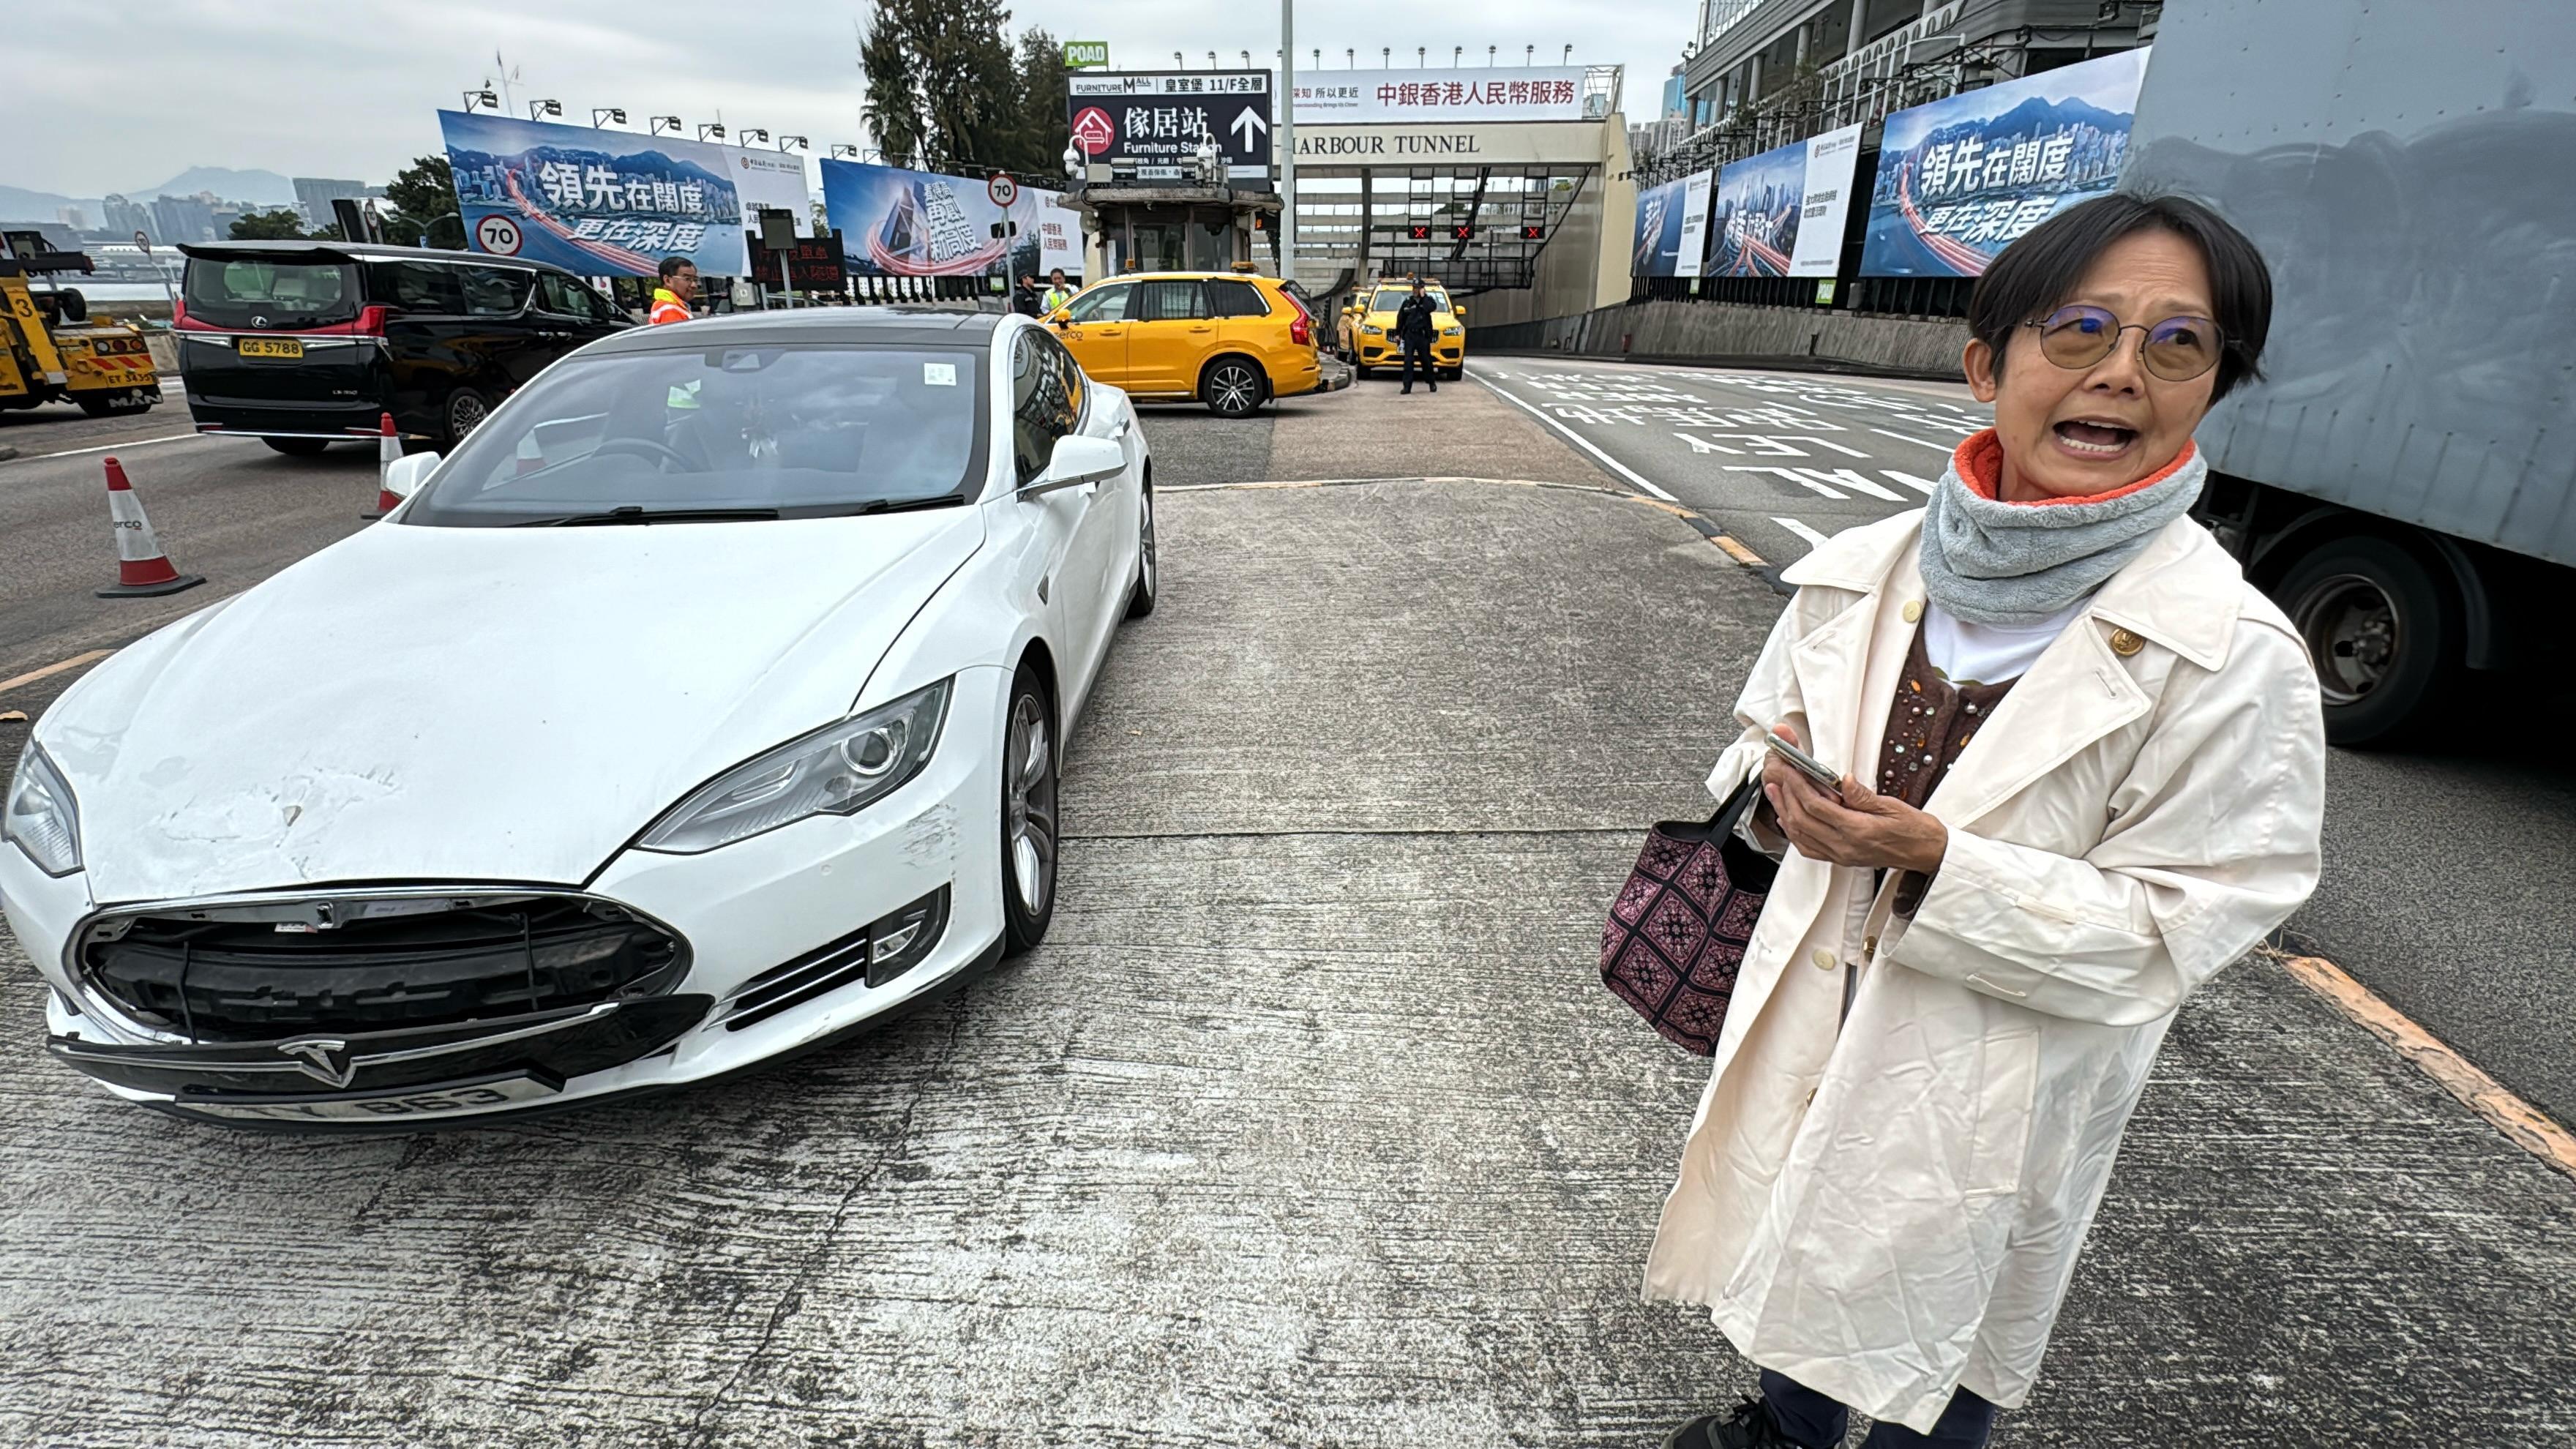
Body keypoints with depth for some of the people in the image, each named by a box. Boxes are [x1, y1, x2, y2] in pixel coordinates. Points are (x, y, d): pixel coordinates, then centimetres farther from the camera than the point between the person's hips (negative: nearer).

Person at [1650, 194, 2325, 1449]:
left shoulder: (2231, 657, -19)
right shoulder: (1861, 572, -7)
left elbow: (2172, 922, -16)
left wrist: (1936, 865, -29)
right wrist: (1778, 798, -16)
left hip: (2006, 1079, -4)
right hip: (1814, 1013, 5)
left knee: (1947, 1313, 21)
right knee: (1801, 1251, 28)